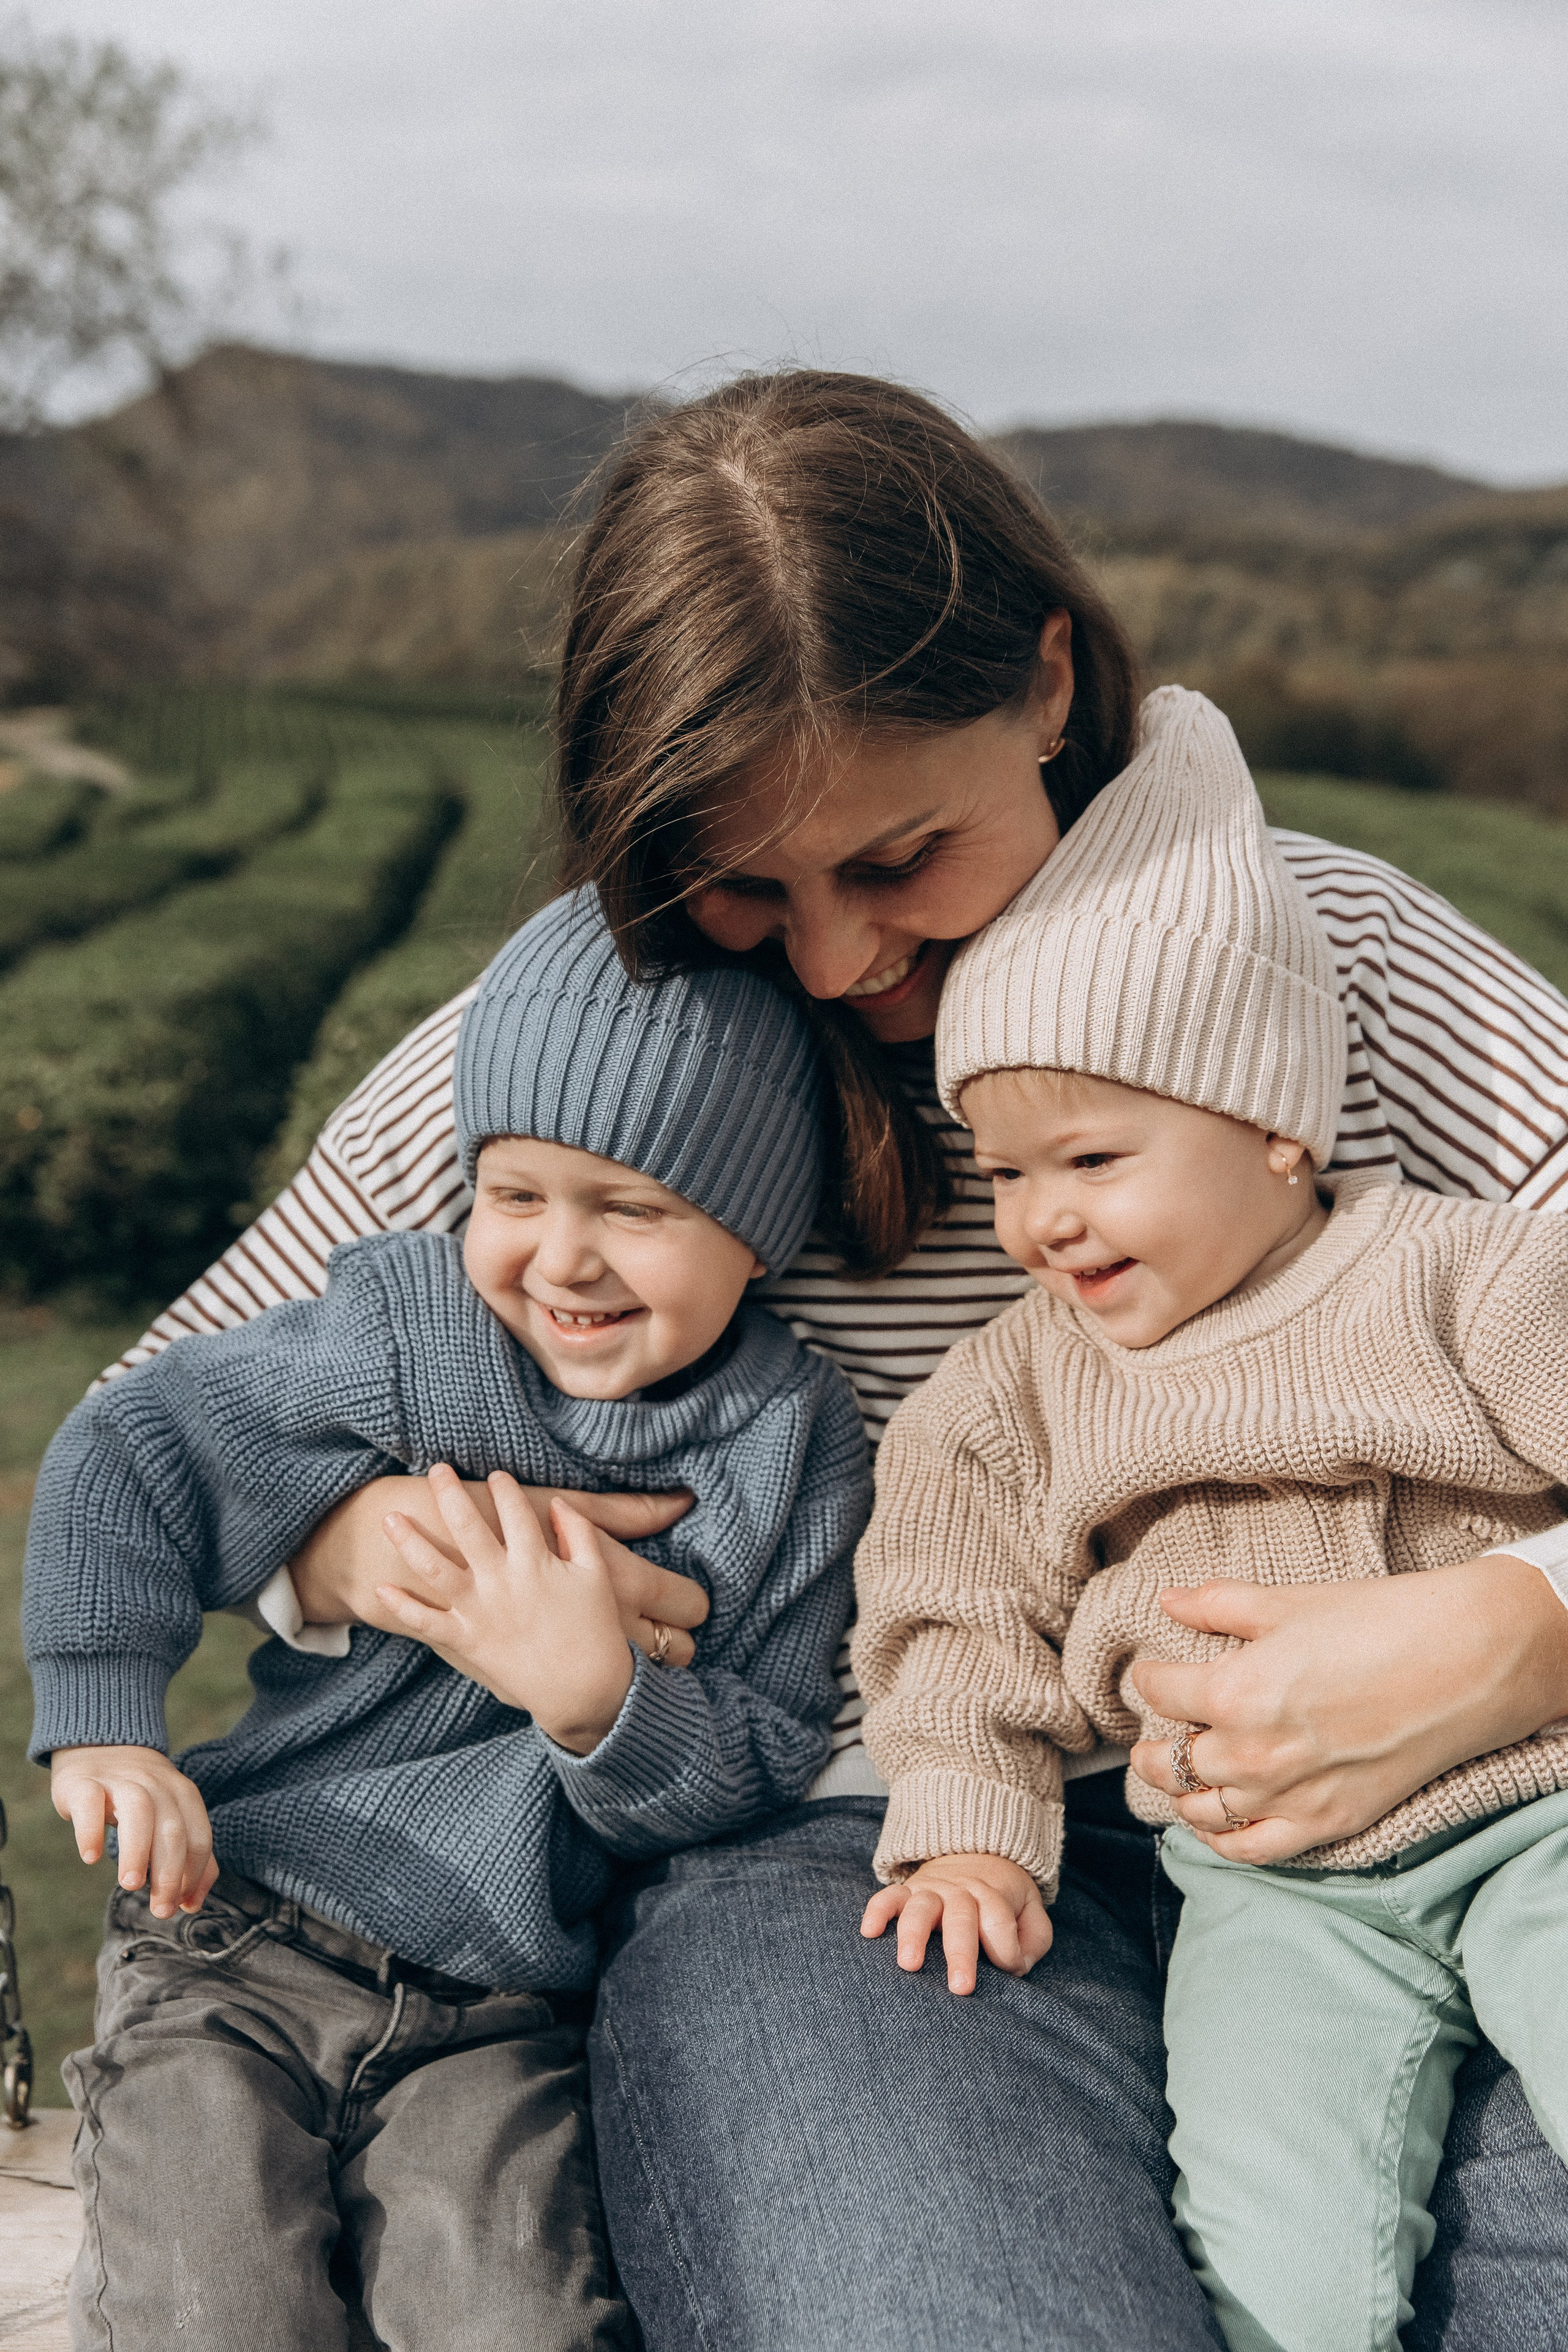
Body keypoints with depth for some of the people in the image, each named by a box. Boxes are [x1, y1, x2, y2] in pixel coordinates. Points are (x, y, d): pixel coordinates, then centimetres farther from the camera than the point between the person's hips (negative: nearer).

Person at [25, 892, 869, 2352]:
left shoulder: (793, 1449, -5)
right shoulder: (402, 1331, -7)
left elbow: (763, 1766, -6)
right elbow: (132, 1455, 0)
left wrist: (600, 1696, -26)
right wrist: (104, 1721, -10)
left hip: (499, 2010, 0)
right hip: (237, 1929, 0)